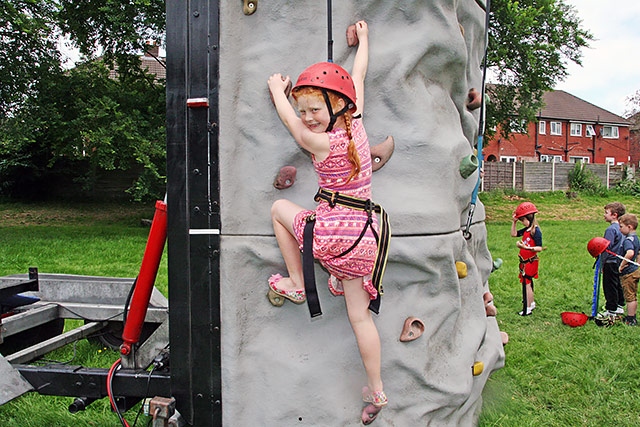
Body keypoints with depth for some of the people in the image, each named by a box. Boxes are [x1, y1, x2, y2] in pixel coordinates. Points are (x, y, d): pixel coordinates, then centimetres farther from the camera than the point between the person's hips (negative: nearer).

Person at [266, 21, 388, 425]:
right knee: (360, 315, 15)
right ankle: (377, 391, 20)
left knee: (279, 208, 19)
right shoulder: (356, 123, 3)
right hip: (363, 234, 6)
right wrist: (363, 40, 35)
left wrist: (278, 88, 25)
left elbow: (287, 118, 6)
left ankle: (297, 283, 22)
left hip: (331, 231, -6)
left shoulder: (321, 142, -12)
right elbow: (358, 78, 19)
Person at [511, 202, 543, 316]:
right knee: (527, 283, 18)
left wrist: (526, 247, -33)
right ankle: (531, 303, 33)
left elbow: (539, 248, -23)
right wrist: (514, 221, 8)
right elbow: (514, 234, 17)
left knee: (527, 283, -4)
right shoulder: (527, 229, 7)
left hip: (530, 262, -9)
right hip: (524, 261, 9)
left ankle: (528, 309, 2)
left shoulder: (536, 231, -19)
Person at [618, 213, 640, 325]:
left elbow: (630, 253, -40)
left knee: (629, 297, 0)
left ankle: (630, 320, 8)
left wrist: (622, 265, -30)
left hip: (628, 273, -10)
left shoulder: (628, 240, -23)